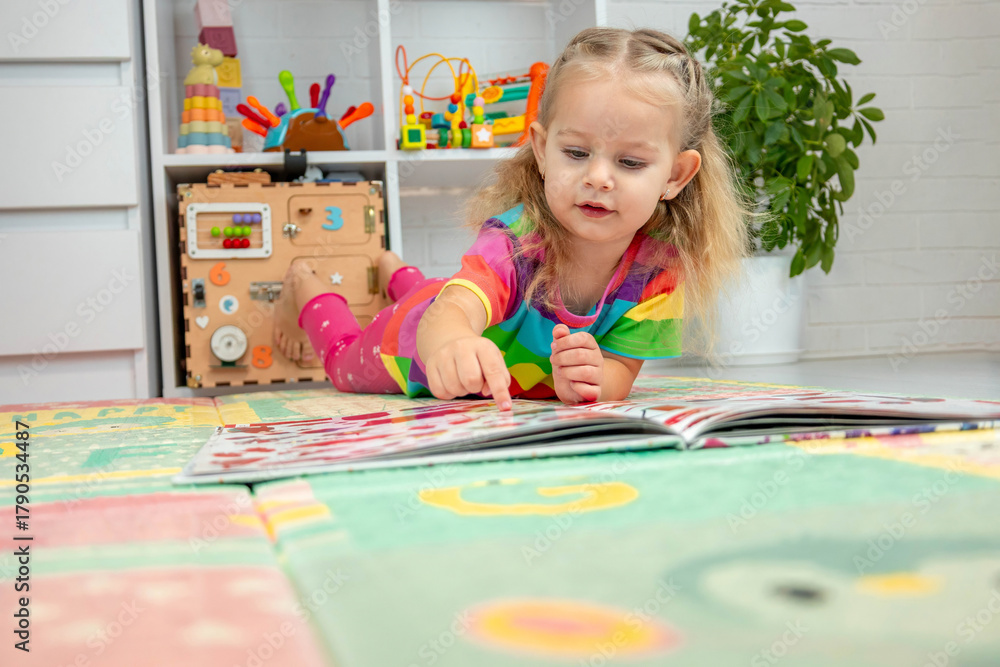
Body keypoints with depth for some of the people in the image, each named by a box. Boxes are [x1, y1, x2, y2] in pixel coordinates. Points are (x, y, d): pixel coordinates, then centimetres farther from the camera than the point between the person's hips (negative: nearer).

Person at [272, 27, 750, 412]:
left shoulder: (661, 267, -35)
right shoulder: (513, 242, -47)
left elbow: (620, 375, -30)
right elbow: (448, 314, -64)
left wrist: (588, 379, -54)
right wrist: (452, 345, -89)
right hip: (416, 339, -4)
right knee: (347, 365, 29)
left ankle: (395, 272, 68)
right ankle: (302, 284, 55)